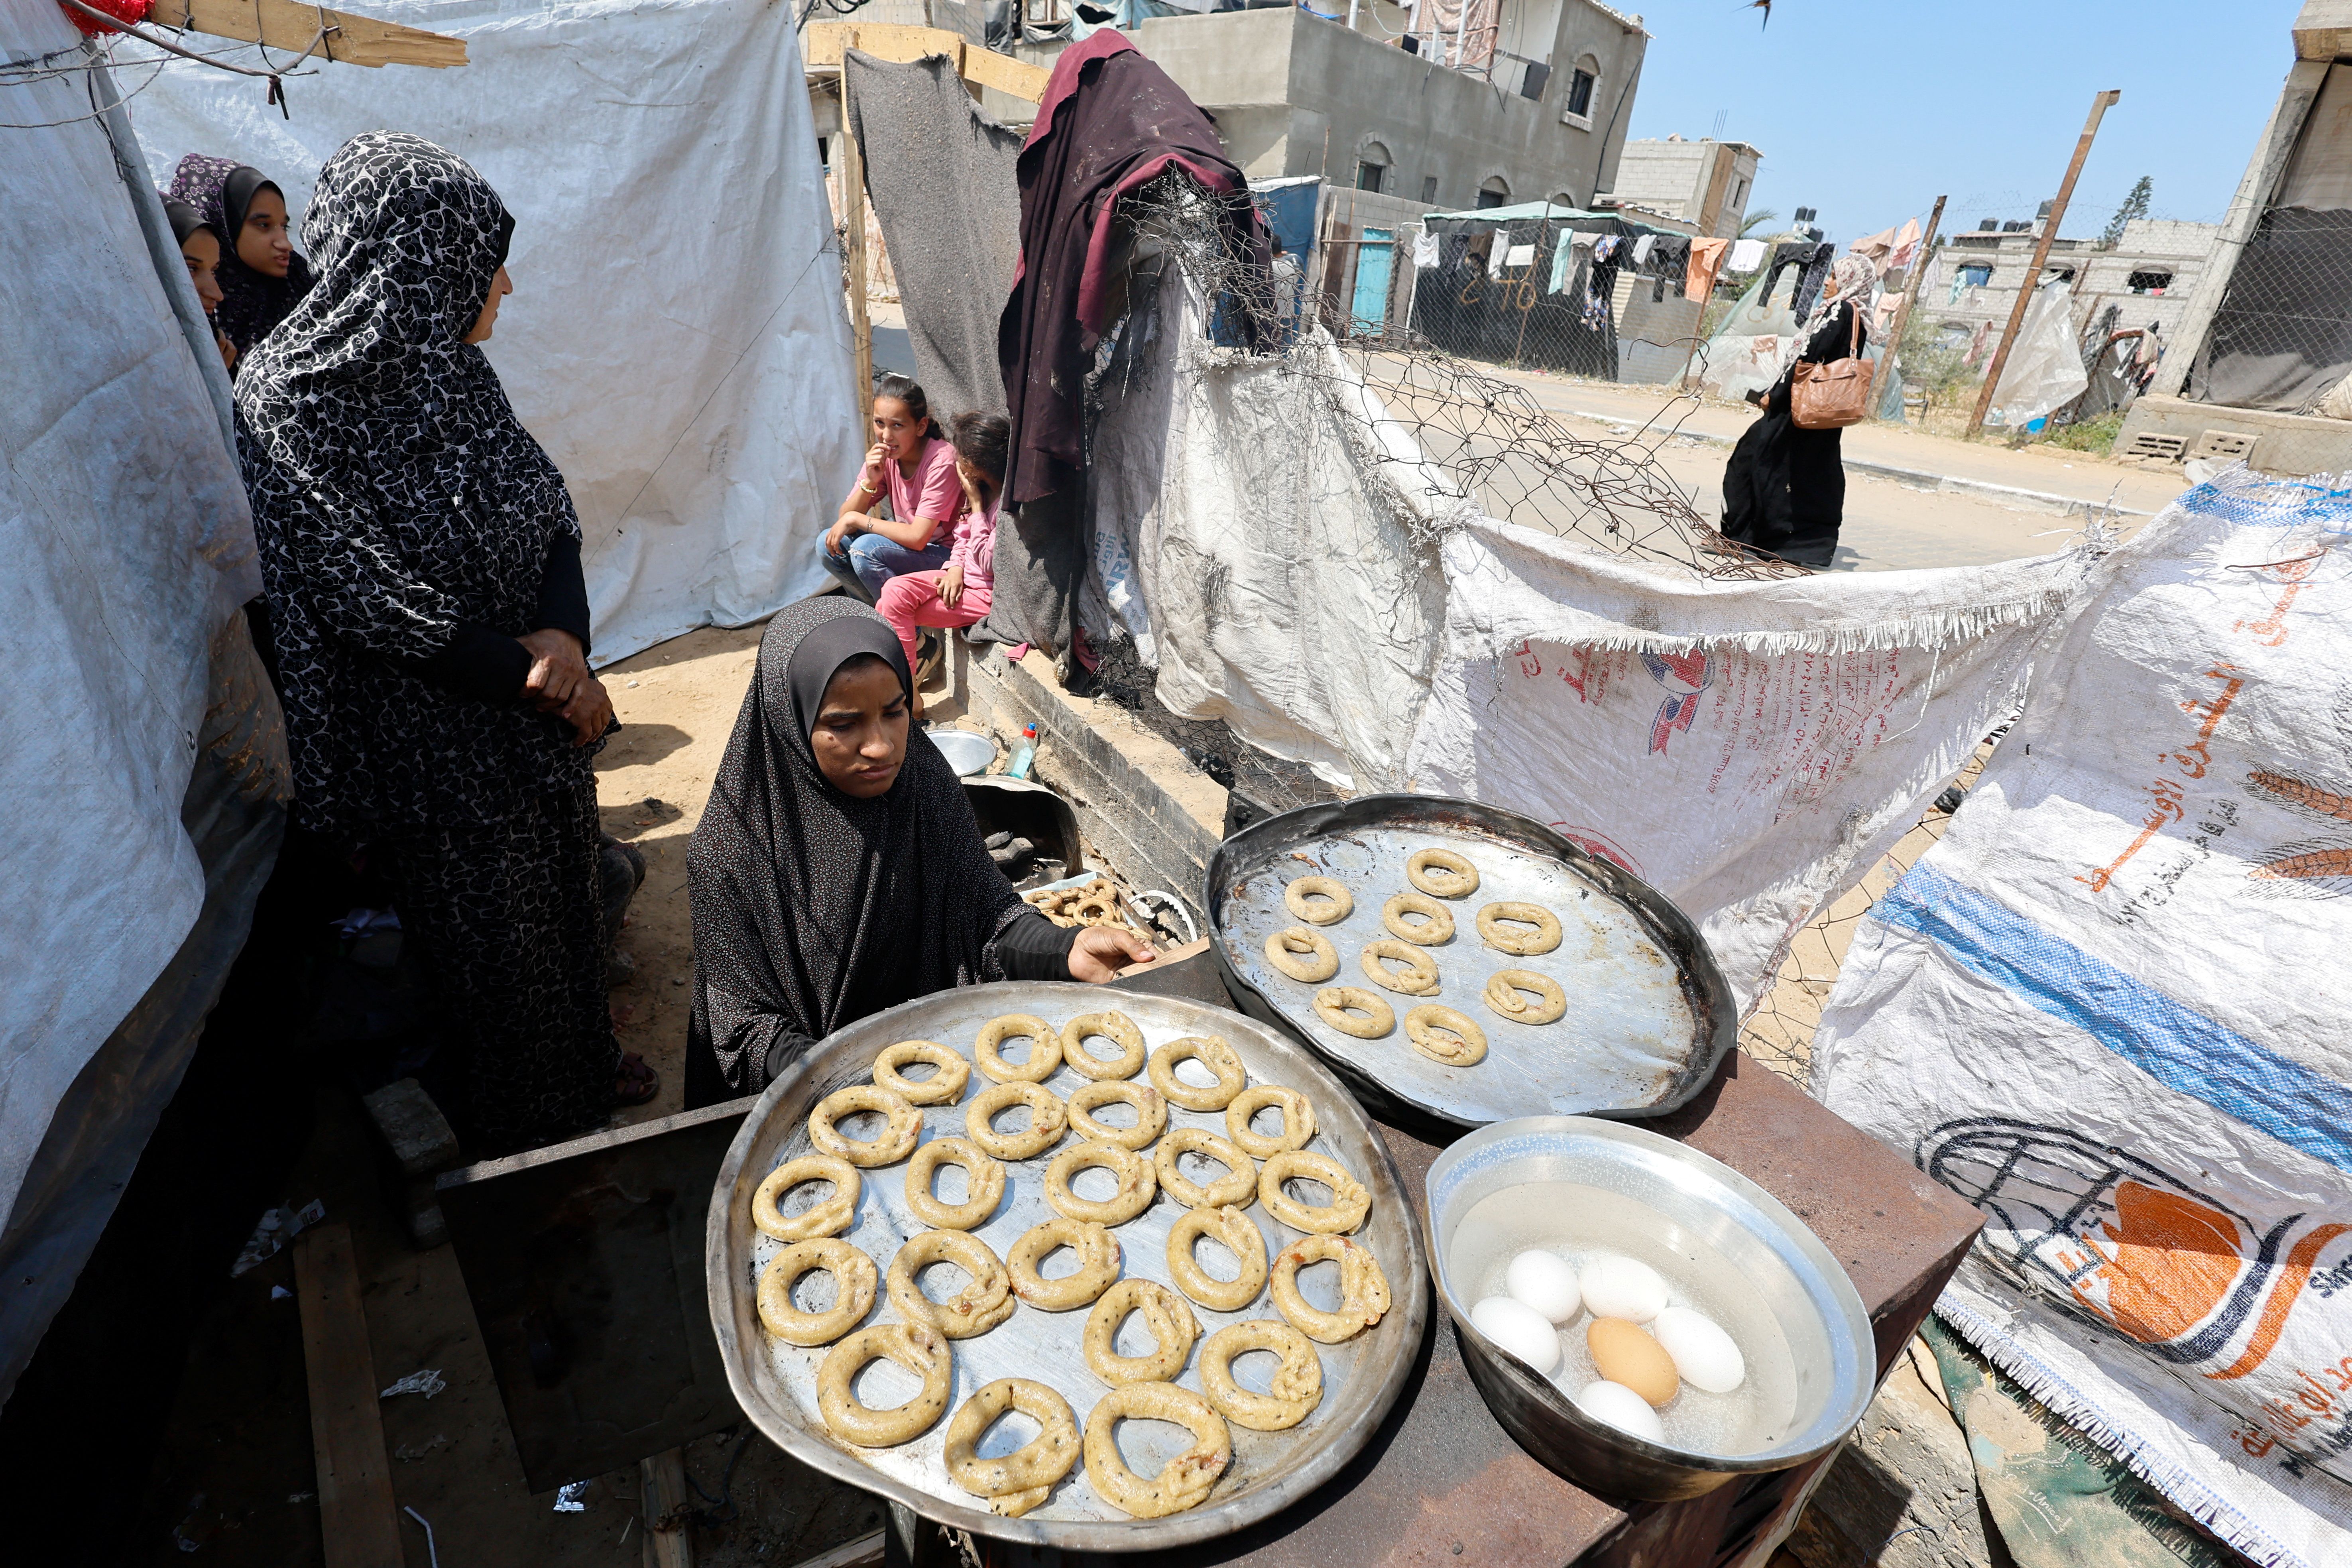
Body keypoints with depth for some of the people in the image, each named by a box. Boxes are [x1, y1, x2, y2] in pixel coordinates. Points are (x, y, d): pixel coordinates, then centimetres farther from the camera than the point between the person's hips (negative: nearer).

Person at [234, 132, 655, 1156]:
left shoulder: (449, 370, 1)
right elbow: (376, 607, -21)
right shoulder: (288, 403, -19)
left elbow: (547, 509, 2)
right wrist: (534, 673, -15)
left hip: (540, 704, 7)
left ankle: (585, 1059, 46)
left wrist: (566, 633, -16)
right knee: (491, 935, 12)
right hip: (440, 744, -6)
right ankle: (523, 1130, 36)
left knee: (570, 893, 21)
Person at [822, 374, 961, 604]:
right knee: (830, 544, -7)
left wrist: (855, 519, -19)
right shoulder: (883, 455, -2)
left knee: (865, 548, -25)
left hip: (943, 553, -7)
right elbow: (845, 518, -3)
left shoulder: (941, 461, -23)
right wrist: (870, 481, -21)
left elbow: (918, 538, -27)